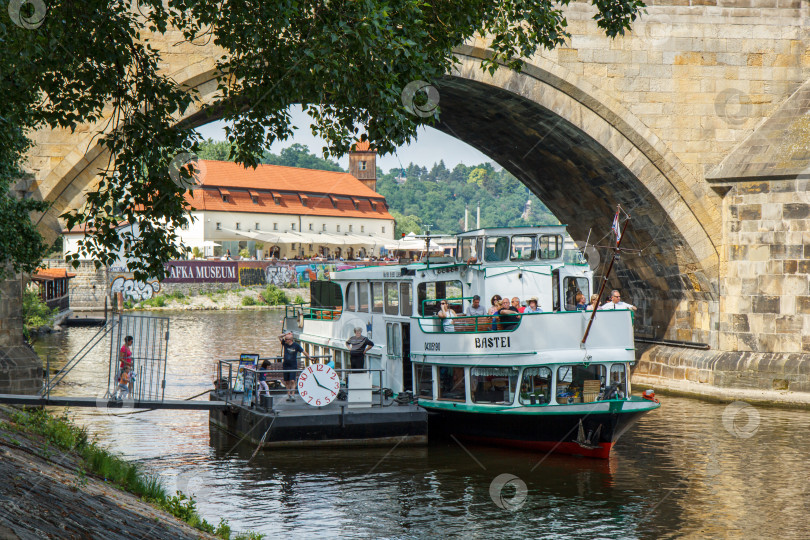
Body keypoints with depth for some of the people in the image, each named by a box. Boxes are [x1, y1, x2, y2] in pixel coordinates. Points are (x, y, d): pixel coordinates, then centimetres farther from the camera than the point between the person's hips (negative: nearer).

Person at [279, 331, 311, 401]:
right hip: (285, 366, 4)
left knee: (292, 381, -12)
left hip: (293, 366, -4)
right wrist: (286, 334, -4)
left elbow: (303, 351, 6)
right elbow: (279, 337, 10)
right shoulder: (285, 344, 3)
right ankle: (288, 395, 13)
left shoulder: (296, 345, -5)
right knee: (287, 382, 5)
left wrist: (309, 358, 13)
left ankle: (293, 395, -11)